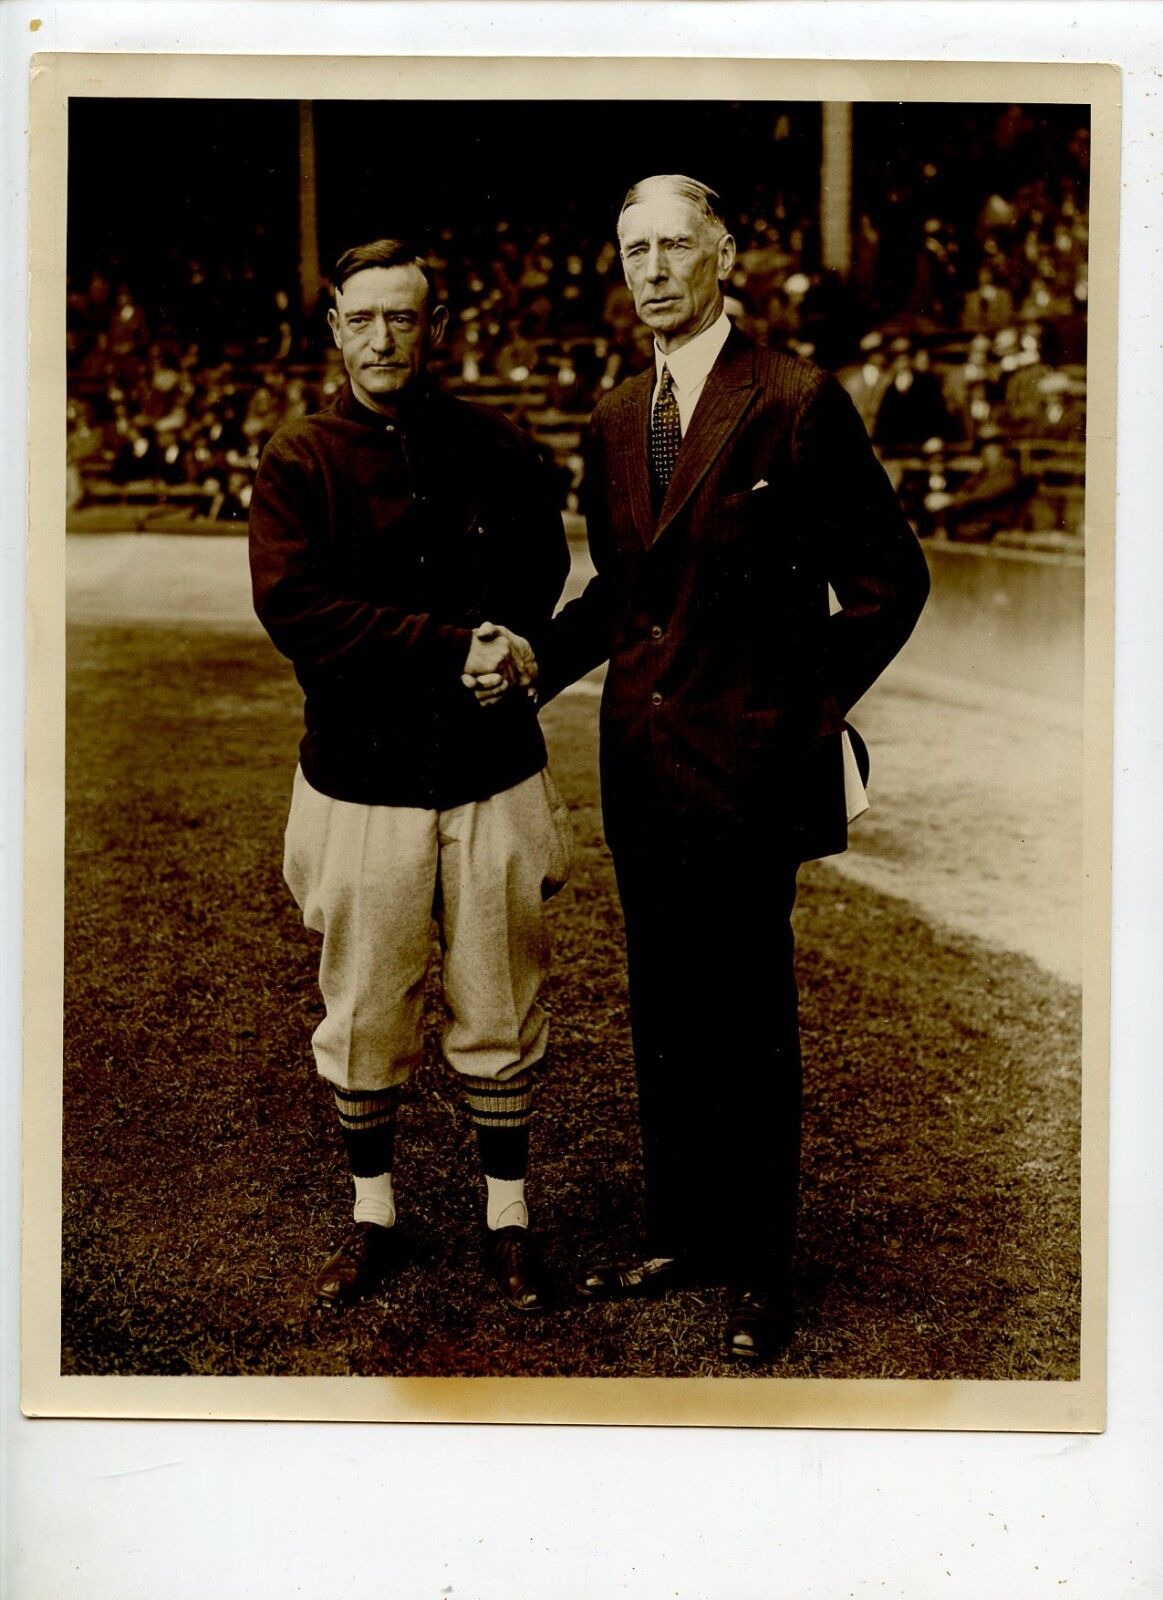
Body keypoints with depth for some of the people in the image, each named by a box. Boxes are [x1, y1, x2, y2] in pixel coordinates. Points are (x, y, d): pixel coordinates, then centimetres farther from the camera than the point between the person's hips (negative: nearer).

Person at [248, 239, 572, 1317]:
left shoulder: (497, 450, 5)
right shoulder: (298, 465, -1)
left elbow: (542, 582, 8)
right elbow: (293, 604, -14)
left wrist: (495, 660, -13)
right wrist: (451, 648, -20)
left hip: (492, 779, 1)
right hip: (361, 783, -1)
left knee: (499, 1017, 9)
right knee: (363, 1018, 9)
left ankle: (507, 1217, 24)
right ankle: (373, 1216, 27)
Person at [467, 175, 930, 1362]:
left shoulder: (799, 404, -10)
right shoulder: (616, 421, 10)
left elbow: (888, 580, -6)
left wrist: (810, 709, -6)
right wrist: (540, 654, 3)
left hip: (744, 764, -6)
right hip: (640, 760, 6)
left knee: (749, 1021, 4)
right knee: (663, 1012, 15)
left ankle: (760, 1268, 19)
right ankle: (682, 1234, 30)